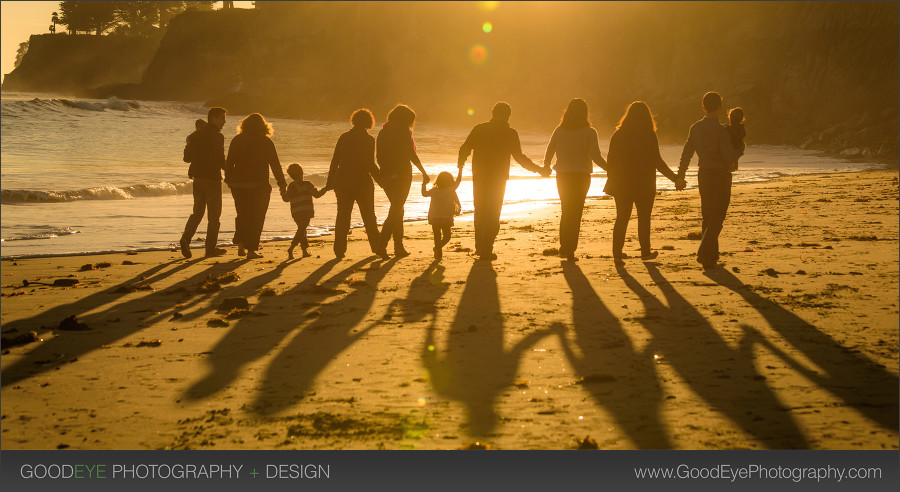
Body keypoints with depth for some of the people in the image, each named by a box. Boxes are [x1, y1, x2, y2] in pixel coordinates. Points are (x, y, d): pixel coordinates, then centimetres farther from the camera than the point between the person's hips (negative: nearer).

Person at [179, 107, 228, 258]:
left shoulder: (195, 136, 9)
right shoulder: (217, 136, -14)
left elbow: (187, 158, 12)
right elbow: (221, 161, -18)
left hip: (197, 178, 6)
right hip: (212, 178, -6)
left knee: (197, 212, 14)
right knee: (214, 214, 5)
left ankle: (186, 238, -8)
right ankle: (211, 247, 8)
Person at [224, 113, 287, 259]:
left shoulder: (237, 140, 4)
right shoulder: (265, 142, -4)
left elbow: (229, 162, 8)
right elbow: (275, 164, -5)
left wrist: (229, 179, 20)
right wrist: (282, 183, 1)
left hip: (238, 185, 3)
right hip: (258, 186, -3)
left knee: (242, 215, 19)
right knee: (256, 217, 4)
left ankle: (241, 244, 9)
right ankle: (251, 250, 1)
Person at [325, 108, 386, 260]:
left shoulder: (344, 137, 4)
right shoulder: (368, 140, -9)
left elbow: (335, 161, 5)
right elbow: (370, 165, -13)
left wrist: (329, 183, 10)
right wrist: (382, 181, -4)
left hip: (342, 181, 3)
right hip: (362, 182, -3)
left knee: (342, 216, 10)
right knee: (369, 217, 7)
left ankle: (339, 250, 7)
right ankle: (378, 248, 10)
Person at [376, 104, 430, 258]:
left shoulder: (383, 132, 12)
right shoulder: (404, 132, -7)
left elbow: (378, 156, 10)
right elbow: (411, 154, -11)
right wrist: (424, 172, -4)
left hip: (386, 175, 6)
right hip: (401, 175, -6)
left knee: (397, 209, 17)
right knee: (396, 210, -4)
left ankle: (399, 247, 16)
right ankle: (382, 244, -17)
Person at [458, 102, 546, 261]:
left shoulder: (479, 128, 1)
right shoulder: (510, 133, -5)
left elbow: (464, 149, -1)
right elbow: (519, 157, -7)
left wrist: (461, 164, 18)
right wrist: (538, 169, 4)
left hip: (479, 176, 3)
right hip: (498, 178, -3)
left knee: (480, 212, 18)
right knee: (493, 215, 3)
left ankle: (479, 247, 25)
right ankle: (486, 251, -4)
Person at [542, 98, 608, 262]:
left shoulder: (559, 130, 1)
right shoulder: (589, 132, -8)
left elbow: (549, 153, 6)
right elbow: (596, 157, -15)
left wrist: (546, 168, 26)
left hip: (562, 176, 3)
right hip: (581, 176, -3)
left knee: (566, 212, 18)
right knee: (575, 214, 5)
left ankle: (563, 248, 19)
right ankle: (570, 251, 3)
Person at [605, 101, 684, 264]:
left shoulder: (618, 134, 0)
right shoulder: (649, 136, -10)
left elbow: (611, 161, 1)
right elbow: (657, 162, -13)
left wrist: (610, 182, 12)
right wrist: (675, 179, -8)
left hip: (622, 184, 3)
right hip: (643, 185, -3)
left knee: (622, 218, 9)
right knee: (644, 218, 12)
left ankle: (617, 253, 3)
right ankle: (645, 252, 21)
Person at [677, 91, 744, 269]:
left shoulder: (696, 128, 3)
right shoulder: (720, 130, -16)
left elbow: (687, 153, 9)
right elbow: (730, 156, -19)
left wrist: (681, 175, 20)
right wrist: (740, 151, 3)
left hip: (703, 175, 6)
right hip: (721, 175, -6)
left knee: (707, 216, 16)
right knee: (717, 218, -2)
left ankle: (712, 254, 22)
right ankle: (704, 253, -13)